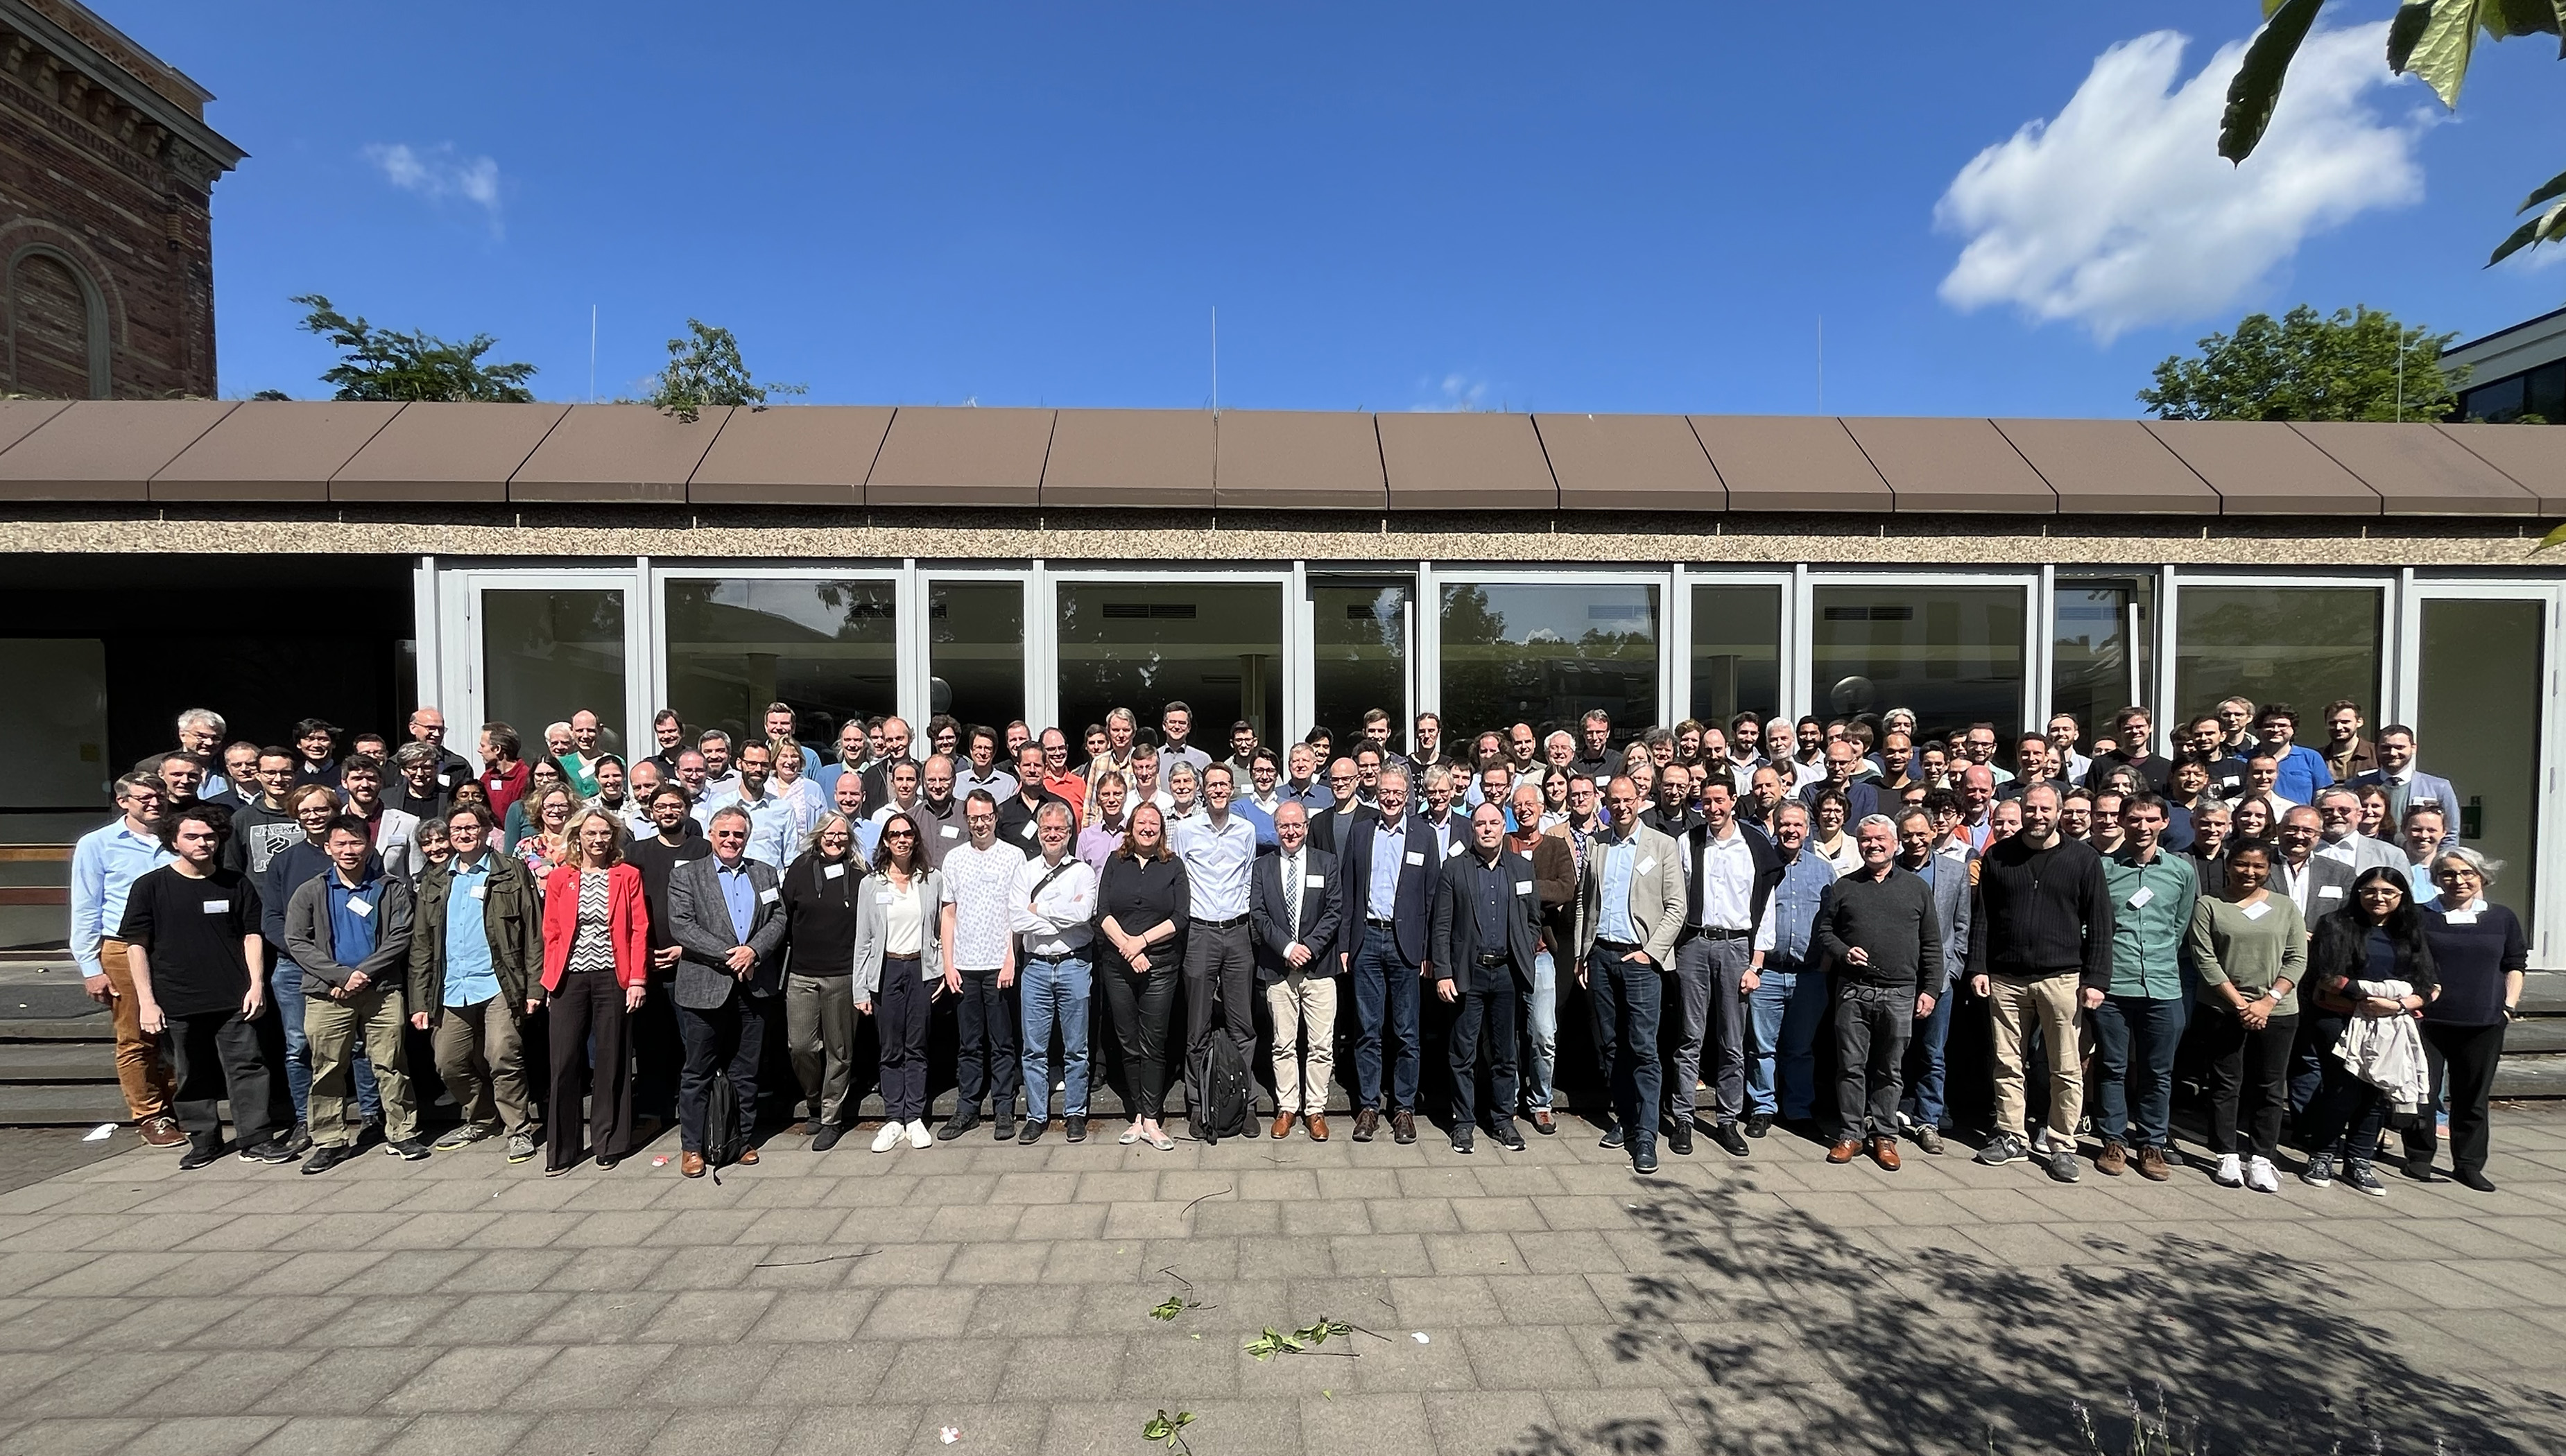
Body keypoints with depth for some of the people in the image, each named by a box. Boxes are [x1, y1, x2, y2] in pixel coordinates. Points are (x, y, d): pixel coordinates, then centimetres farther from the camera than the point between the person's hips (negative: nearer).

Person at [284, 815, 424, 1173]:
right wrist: (342, 975, -11)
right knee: (327, 1070, 7)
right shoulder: (310, 892, 8)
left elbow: (400, 938, -1)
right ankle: (331, 1141, 18)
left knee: (391, 1066, 2)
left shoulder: (392, 890, 7)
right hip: (326, 994, 1)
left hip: (382, 991, -1)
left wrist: (363, 973, -12)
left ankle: (402, 1133, 9)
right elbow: (296, 942, 1)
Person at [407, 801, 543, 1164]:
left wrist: (534, 987, -9)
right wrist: (419, 1001, 8)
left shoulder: (512, 872, 2)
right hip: (450, 991, 5)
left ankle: (520, 1129, 4)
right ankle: (480, 1120, 31)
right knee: (449, 1065, 9)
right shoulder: (435, 882, 15)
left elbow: (534, 932, -3)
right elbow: (421, 944, 15)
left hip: (498, 985, -5)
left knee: (503, 1059, -10)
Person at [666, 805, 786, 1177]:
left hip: (753, 989, 3)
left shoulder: (766, 874, 11)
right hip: (705, 989, -3)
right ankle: (692, 1146, 19)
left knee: (747, 1072, 12)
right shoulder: (686, 875, 1)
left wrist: (753, 950, -13)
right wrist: (728, 955, -16)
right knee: (698, 1073, 6)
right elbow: (681, 926, -9)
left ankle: (745, 1140, 23)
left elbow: (778, 920, 5)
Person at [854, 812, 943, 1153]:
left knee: (917, 1048, 6)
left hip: (921, 969, 0)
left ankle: (915, 1119, 14)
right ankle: (893, 1121, 14)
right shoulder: (872, 885, 3)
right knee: (891, 1051, 5)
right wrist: (860, 988, -1)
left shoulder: (931, 880, 4)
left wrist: (944, 969, -1)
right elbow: (863, 939, 3)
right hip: (886, 970, 0)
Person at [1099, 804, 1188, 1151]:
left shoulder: (1174, 866, 4)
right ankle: (1138, 1115, 18)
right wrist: (1126, 946, -12)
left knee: (1153, 1044, 1)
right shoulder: (1116, 863, 8)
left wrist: (1142, 940, -12)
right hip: (1118, 966, 2)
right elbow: (1102, 913, 0)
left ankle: (1151, 1120, 8)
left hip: (1160, 966, -2)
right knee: (1129, 1044, 8)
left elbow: (1181, 917, -4)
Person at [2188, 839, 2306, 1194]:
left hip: (2278, 1011, 2)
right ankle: (2227, 1157, 12)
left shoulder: (2285, 907, 8)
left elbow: (2297, 959, 2)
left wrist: (2268, 1001, -9)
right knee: (2225, 1084, 4)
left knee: (2271, 1086, 6)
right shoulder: (2209, 905, 0)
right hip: (2223, 1010, -2)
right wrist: (2240, 1003, -11)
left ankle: (2261, 1159, 15)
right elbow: (2205, 959, -5)